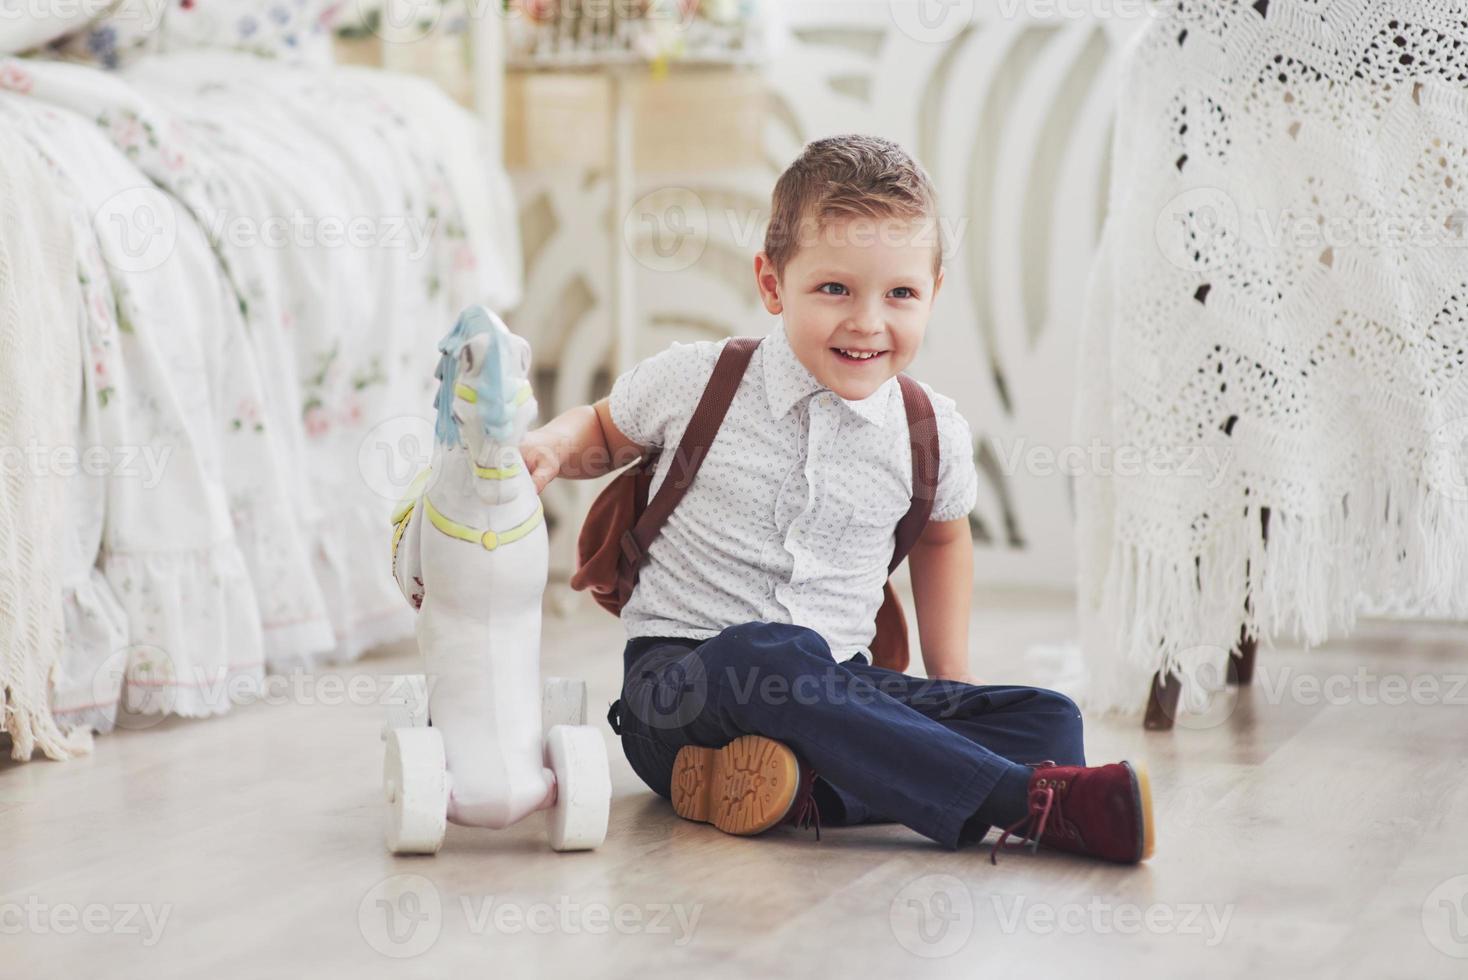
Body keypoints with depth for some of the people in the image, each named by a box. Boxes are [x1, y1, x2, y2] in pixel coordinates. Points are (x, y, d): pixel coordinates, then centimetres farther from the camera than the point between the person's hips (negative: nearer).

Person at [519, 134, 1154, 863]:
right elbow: (603, 431, 19)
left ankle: (807, 790, -34)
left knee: (1048, 723, -15)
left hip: (831, 693, 4)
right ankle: (1036, 803, -37)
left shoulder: (933, 432, 4)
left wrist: (951, 679, 19)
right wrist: (550, 448, -4)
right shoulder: (694, 384, -2)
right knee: (767, 655, -40)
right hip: (680, 683, -3)